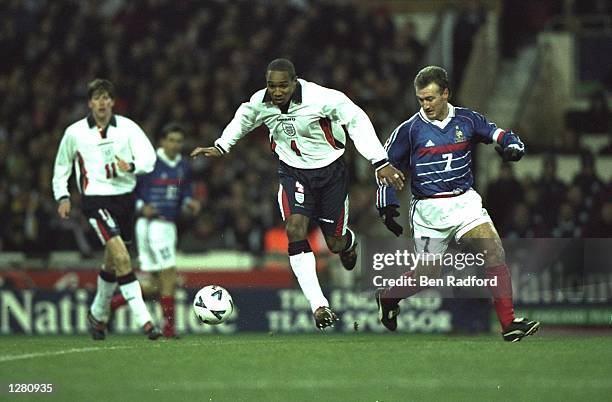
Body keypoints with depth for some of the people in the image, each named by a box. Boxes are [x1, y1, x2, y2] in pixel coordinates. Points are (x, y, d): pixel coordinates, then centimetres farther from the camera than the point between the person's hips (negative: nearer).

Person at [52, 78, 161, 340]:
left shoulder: (127, 128, 2)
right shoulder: (75, 132, 2)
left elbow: (148, 158, -7)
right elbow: (62, 165, 17)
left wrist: (131, 166, -26)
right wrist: (62, 196, 9)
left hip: (125, 197, 3)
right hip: (95, 198, -3)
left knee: (112, 263, 15)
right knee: (121, 257, -21)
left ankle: (98, 314, 38)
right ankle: (144, 320, -25)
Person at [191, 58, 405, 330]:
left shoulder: (320, 98, -27)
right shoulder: (259, 103, -13)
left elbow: (357, 121, -19)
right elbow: (242, 120, 12)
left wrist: (380, 163, -23)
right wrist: (220, 147, 7)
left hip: (330, 171, -2)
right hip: (293, 172, 2)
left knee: (335, 244, 5)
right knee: (295, 230, -22)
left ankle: (348, 242, 49)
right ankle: (319, 306, -24)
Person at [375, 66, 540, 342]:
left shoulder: (466, 120, 2)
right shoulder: (410, 129, -4)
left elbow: (499, 134, 12)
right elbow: (385, 164, 5)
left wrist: (512, 146, -11)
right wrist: (387, 206, 1)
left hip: (465, 202, 2)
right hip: (428, 211, -2)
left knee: (494, 253, -16)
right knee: (427, 274, 0)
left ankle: (509, 324, -16)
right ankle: (386, 297, 31)